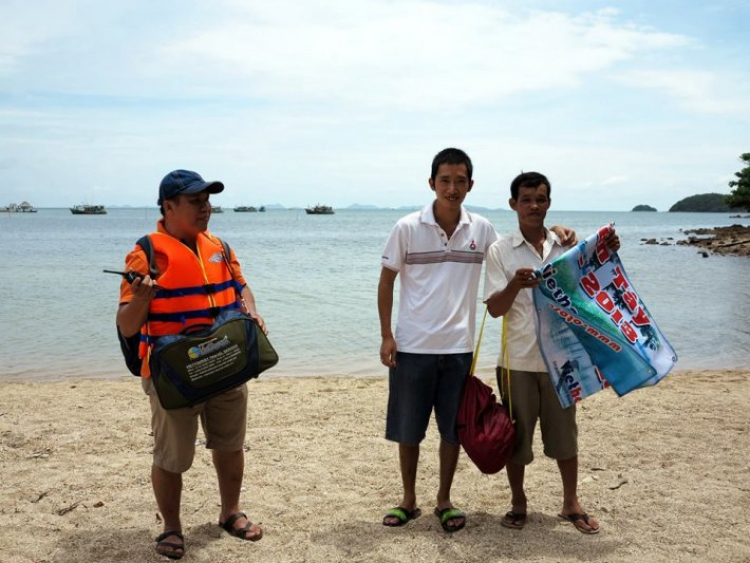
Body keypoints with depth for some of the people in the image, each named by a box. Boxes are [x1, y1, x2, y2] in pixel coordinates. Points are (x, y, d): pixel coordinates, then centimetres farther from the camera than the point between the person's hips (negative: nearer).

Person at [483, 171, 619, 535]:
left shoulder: (567, 246, 4)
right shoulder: (500, 250, -4)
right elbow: (494, 308, -9)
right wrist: (515, 285, -29)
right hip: (518, 361, -2)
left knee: (564, 432, 13)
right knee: (516, 435, 9)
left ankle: (571, 503, 29)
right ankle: (518, 502, 27)